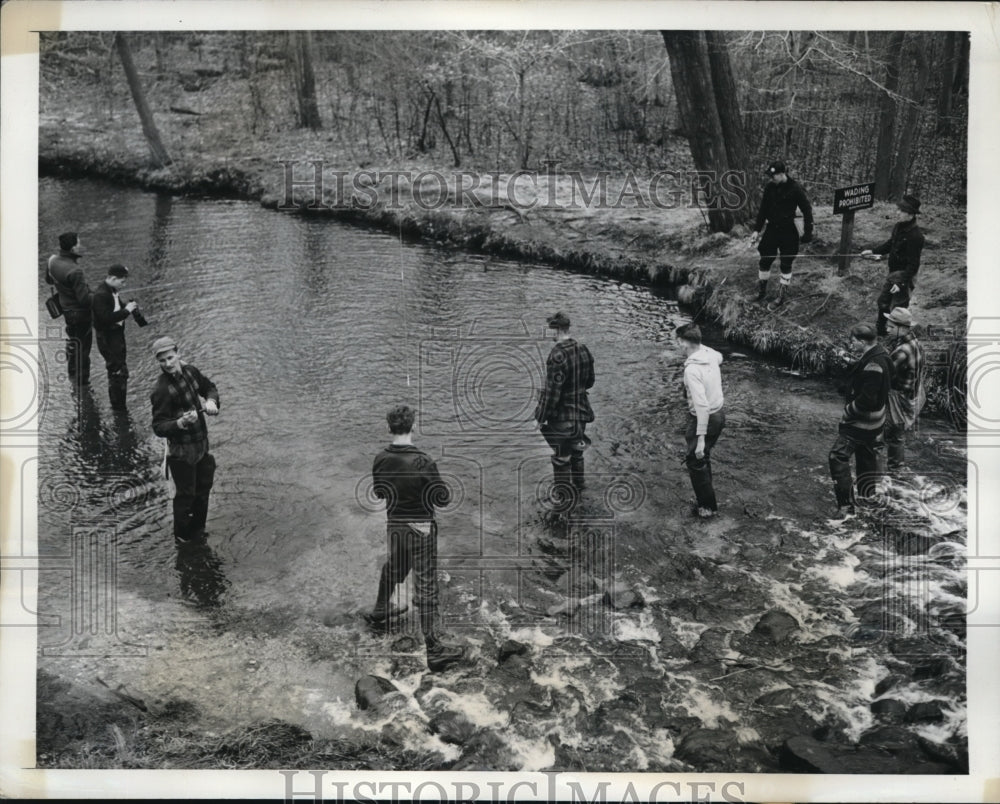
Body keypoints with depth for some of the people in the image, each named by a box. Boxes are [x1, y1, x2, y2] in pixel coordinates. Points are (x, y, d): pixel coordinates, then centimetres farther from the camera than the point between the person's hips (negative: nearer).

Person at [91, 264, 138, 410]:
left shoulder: (111, 292, 8)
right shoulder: (100, 295, -22)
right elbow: (106, 318, -29)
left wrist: (126, 307, 2)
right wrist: (126, 310, -24)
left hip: (117, 335, 10)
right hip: (108, 340, -10)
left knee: (116, 371, 17)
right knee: (119, 372, -8)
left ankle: (118, 405, 28)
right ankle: (118, 407, 1)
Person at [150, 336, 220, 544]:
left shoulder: (190, 371, -3)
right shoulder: (162, 390, -24)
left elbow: (210, 387, 15)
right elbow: (158, 427, -24)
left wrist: (211, 400, -6)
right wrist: (180, 423, -40)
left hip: (201, 444, 7)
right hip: (181, 451, -7)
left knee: (204, 487, 22)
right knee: (186, 494, 4)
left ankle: (197, 529, 43)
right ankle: (182, 535, 28)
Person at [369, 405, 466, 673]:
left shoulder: (381, 460, -7)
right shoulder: (423, 462, -24)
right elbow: (442, 499, -17)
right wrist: (448, 492, 4)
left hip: (394, 525, 5)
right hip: (420, 528, -5)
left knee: (392, 568, 31)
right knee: (426, 586, -1)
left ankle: (380, 612, 54)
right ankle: (433, 649, 2)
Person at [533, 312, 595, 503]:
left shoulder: (558, 355, -25)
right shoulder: (583, 350, 0)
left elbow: (551, 390, -23)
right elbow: (590, 381, 11)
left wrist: (540, 417, -14)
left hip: (562, 414, -8)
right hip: (581, 411, 8)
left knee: (561, 455, 7)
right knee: (576, 450, 24)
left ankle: (562, 493, 18)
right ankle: (578, 483, 40)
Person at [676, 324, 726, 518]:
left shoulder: (692, 369, -30)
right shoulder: (710, 354, -5)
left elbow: (702, 405, -33)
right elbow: (719, 358, 25)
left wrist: (701, 438, -32)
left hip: (704, 418, -8)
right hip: (720, 413, 8)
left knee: (695, 462, 9)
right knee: (703, 457, 26)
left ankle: (708, 506, 18)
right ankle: (706, 494, 41)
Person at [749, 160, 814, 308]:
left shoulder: (795, 189, -12)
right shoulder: (770, 188, 0)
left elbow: (807, 210, -6)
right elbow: (762, 210, 8)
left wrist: (807, 232, -8)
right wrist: (757, 230, 3)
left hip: (788, 231, -4)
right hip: (772, 230, 4)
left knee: (786, 264, 4)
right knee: (764, 261, 5)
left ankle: (783, 294, 17)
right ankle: (762, 291, 21)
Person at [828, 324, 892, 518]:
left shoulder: (872, 365, -26)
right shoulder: (879, 356, 7)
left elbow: (867, 400, -29)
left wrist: (848, 410, -15)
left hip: (861, 421, -11)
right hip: (873, 421, 11)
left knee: (838, 456, -10)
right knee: (867, 458, 23)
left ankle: (846, 504, -9)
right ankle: (867, 497, 38)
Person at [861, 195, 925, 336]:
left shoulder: (915, 236, -25)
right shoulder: (898, 227, 0)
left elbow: (913, 264, -24)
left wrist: (901, 283, -26)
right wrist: (873, 251, 9)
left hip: (904, 276, -9)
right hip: (893, 273, 9)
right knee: (883, 303, 21)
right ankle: (880, 329, 40)